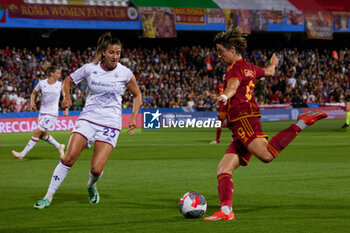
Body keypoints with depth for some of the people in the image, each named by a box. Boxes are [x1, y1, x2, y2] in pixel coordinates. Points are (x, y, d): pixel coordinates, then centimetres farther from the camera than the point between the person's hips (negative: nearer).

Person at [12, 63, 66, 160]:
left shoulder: (60, 85, -4)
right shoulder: (42, 83, -2)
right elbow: (33, 93, 14)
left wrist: (66, 108, 1)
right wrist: (32, 102, -5)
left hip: (52, 114, -4)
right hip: (42, 112, 4)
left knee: (37, 132, -10)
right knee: (43, 135, 10)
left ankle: (22, 154, -6)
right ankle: (59, 147, 33)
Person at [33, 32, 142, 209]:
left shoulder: (125, 74, -4)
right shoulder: (89, 69, -3)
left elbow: (137, 95, 11)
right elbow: (68, 81, 12)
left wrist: (133, 118, 0)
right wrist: (66, 97, -7)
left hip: (110, 124, -1)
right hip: (88, 119, 1)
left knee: (96, 169, -12)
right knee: (69, 158, -16)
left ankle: (91, 186, 25)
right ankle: (49, 197, -4)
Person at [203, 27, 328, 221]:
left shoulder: (235, 68, -1)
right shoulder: (250, 68, 26)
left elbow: (233, 85, -24)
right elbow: (269, 72, 47)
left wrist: (225, 95, -46)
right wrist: (273, 64, 71)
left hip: (243, 119, -10)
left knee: (267, 154, -33)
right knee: (223, 170, 1)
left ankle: (302, 123, -23)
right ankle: (226, 211, -13)